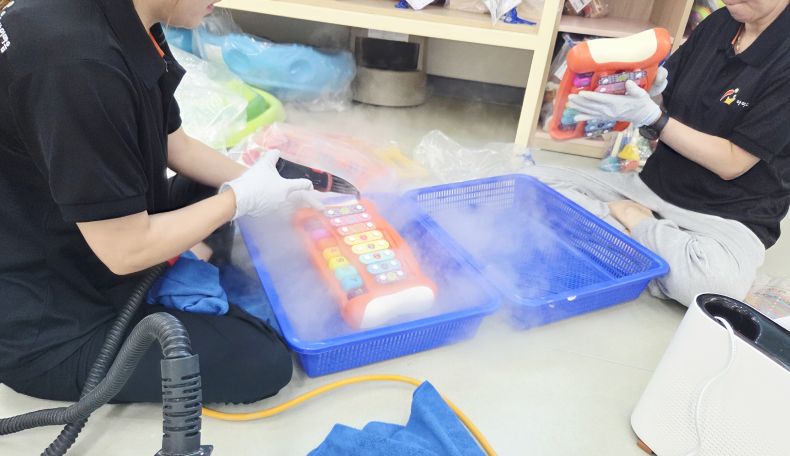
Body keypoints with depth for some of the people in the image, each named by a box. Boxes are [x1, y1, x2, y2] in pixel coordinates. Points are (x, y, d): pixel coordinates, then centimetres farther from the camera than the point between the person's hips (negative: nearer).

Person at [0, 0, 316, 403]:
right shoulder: (78, 63, -34)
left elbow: (178, 147, 7)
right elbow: (126, 252, -26)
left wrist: (257, 184, 1)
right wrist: (242, 198, -14)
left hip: (79, 260, 9)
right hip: (48, 328, -8)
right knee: (263, 362, -11)